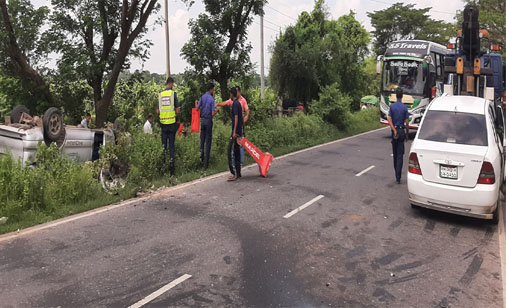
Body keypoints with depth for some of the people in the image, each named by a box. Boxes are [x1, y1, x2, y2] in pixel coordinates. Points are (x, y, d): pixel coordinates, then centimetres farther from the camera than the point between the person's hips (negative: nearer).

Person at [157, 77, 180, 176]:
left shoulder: (161, 94, 6)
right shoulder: (173, 93, -5)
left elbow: (158, 111, 7)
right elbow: (177, 110, -6)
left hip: (163, 122, 3)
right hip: (172, 122, -3)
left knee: (164, 144, 11)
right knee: (172, 144, 2)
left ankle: (163, 159, 10)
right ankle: (172, 161, 1)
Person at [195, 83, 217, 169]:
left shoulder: (202, 97, 2)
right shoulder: (212, 99, -12)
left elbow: (197, 108, 1)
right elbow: (213, 113, -17)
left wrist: (196, 103, 21)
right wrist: (216, 110, 4)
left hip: (202, 119, 5)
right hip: (208, 120, -4)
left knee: (202, 139, 16)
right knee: (208, 141, 1)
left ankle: (201, 157, 20)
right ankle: (206, 162, 4)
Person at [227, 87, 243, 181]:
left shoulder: (235, 104, -11)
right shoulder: (238, 103, 17)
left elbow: (236, 117, -20)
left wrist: (234, 132, -24)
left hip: (236, 132, -10)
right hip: (239, 132, 10)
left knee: (231, 152, -10)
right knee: (237, 152, 11)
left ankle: (235, 174, -12)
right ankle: (238, 173, 15)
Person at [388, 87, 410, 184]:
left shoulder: (392, 106, 0)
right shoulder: (404, 107, -5)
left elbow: (389, 120, -10)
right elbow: (407, 122, -5)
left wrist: (394, 130, -12)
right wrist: (407, 134, 4)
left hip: (394, 131, 2)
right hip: (402, 131, -2)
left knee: (395, 153, 14)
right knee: (400, 155, -3)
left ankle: (397, 174, 24)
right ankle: (398, 177, -8)